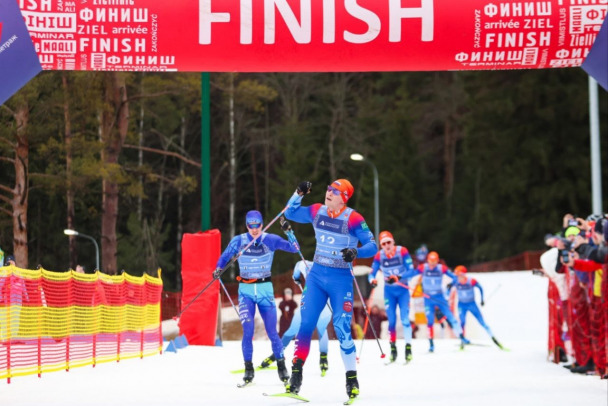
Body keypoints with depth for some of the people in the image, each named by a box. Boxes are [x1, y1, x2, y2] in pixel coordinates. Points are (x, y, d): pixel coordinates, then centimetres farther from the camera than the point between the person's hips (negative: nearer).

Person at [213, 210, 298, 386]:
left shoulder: (270, 240, -4)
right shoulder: (238, 241, -1)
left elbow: (293, 248, -7)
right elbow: (224, 257, 7)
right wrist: (218, 269, -13)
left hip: (265, 289, 0)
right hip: (245, 290, 0)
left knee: (272, 332, -2)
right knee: (248, 330, -12)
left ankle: (281, 366, 14)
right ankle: (248, 368, -1)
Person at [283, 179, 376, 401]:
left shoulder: (353, 219, -12)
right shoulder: (317, 211, 2)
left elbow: (372, 245, -14)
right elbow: (290, 213, 15)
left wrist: (355, 252, -33)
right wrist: (299, 194, -1)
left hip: (341, 280, -4)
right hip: (317, 276, 4)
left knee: (342, 330, -9)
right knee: (305, 324, -3)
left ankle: (352, 379, 4)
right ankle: (296, 374, 3)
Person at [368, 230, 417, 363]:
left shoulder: (402, 252, -16)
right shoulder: (379, 256, -9)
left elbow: (412, 271, -19)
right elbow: (372, 274, -5)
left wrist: (398, 277, -35)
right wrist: (372, 280, -30)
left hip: (403, 290, -2)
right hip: (389, 291, 2)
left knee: (405, 319, -11)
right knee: (391, 321, -1)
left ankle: (408, 347, -6)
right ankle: (393, 348, 9)